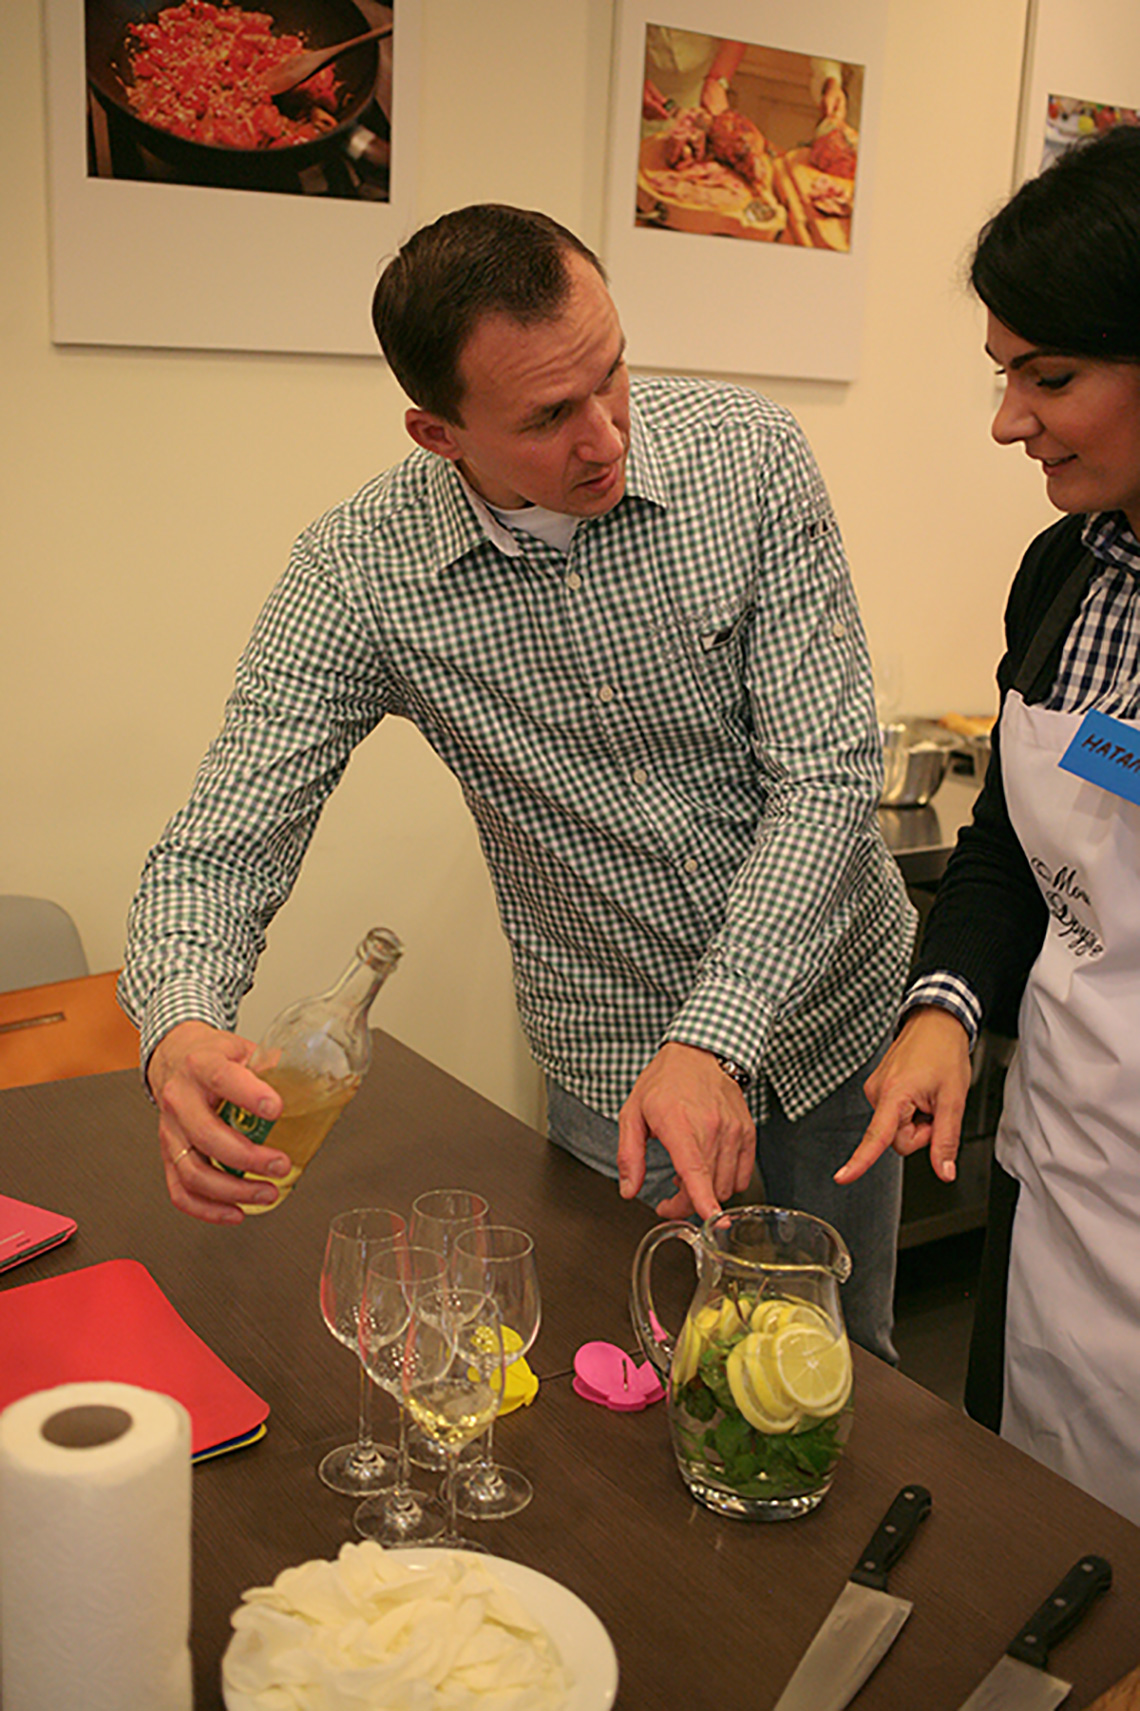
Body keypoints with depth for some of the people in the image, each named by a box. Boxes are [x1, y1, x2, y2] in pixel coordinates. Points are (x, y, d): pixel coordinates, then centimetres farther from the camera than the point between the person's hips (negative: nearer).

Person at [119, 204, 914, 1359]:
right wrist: (183, 1035, -39)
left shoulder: (745, 453, -17)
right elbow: (219, 849, -17)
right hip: (617, 1070, 0)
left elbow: (826, 772, -19)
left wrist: (719, 1043, -29)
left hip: (839, 1014, 1)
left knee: (848, 1358, 20)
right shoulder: (360, 572, -17)